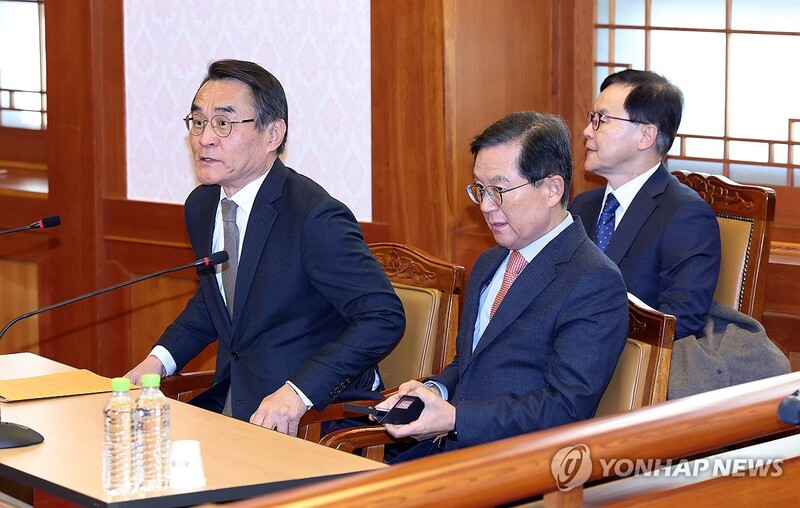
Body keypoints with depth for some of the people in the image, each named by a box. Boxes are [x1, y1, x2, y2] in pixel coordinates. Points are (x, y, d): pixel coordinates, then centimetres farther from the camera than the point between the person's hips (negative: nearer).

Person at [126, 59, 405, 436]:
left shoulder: (315, 217, -19)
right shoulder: (201, 206, 7)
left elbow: (383, 317, -24)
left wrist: (297, 392, -32)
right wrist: (160, 359, 9)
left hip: (317, 416, -7)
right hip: (230, 404, 8)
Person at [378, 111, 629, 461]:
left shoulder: (595, 283, -10)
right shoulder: (488, 265, 20)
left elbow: (565, 408, -17)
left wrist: (455, 419, -20)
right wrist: (435, 390, 2)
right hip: (447, 450, 8)